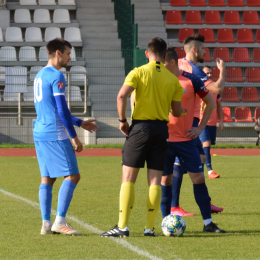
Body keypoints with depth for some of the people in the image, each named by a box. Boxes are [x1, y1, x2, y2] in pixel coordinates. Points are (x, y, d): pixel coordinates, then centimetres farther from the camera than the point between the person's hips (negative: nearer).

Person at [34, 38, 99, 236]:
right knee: (72, 175, -7)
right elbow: (62, 109, -15)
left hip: (40, 133, 9)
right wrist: (74, 136, -10)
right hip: (56, 135, -9)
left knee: (47, 178, 9)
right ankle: (60, 222, -13)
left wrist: (80, 123, 29)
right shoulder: (57, 76, -11)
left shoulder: (40, 75, 18)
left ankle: (46, 224, 5)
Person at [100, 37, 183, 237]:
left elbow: (122, 95, -18)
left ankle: (122, 227, -5)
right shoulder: (172, 79, 5)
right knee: (155, 180, 6)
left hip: (140, 127, -3)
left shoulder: (139, 73, -4)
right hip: (162, 129, 3)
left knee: (128, 178, 1)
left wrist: (122, 120, -5)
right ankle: (150, 227, 4)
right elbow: (177, 112, 9)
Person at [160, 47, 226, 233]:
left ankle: (208, 222, 4)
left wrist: (200, 128, 1)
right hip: (164, 139, 1)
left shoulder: (191, 81, -3)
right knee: (166, 179, 2)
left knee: (198, 177, -2)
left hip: (186, 139, -1)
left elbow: (210, 103, 7)